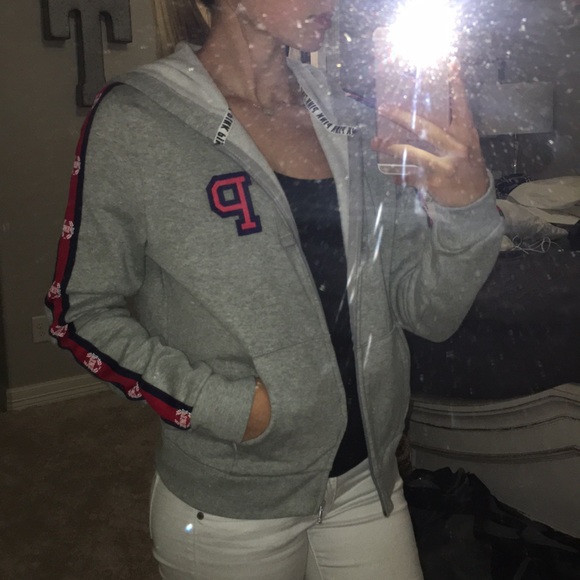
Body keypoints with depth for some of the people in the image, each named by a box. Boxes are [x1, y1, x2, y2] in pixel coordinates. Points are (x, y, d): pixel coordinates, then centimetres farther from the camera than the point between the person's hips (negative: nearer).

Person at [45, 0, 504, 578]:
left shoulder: (352, 124, 1)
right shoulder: (136, 119, -11)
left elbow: (429, 314, 0)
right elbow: (81, 313, -7)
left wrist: (468, 204, -19)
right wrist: (220, 403, -18)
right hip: (226, 508, -4)